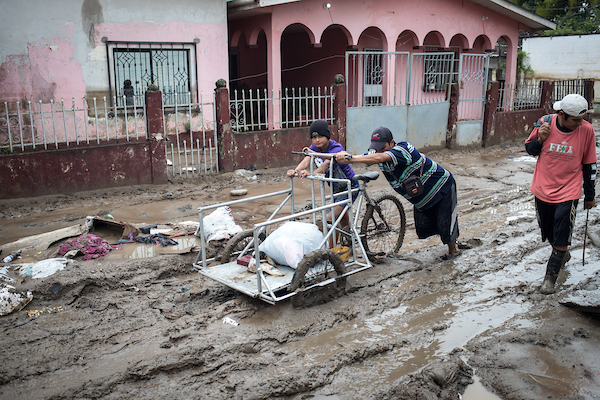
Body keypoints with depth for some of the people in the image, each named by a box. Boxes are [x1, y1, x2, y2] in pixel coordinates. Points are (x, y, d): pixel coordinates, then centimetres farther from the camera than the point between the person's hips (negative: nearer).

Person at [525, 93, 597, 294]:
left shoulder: (586, 130, -12)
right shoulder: (545, 123, -11)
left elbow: (589, 165, 0)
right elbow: (529, 149, 5)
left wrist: (590, 196, 8)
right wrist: (540, 140, -18)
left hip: (568, 193, -2)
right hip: (543, 190, 2)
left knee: (561, 238, -4)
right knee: (549, 233, 17)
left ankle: (550, 276, 14)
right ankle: (563, 255, 47)